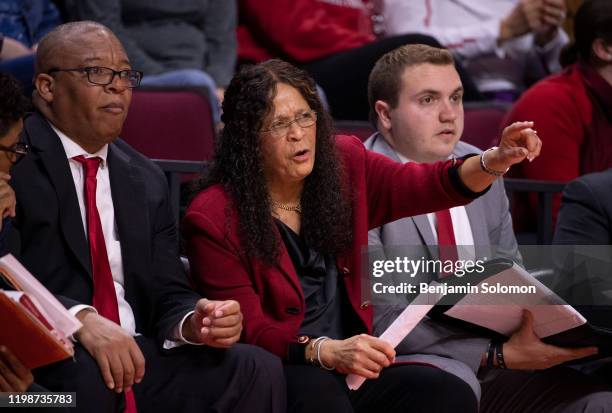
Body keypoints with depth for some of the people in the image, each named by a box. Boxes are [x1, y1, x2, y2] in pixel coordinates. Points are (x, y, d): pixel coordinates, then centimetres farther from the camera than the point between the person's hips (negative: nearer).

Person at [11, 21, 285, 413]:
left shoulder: (147, 181, 18)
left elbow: (167, 294, 14)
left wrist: (194, 323, -10)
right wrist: (81, 321, -30)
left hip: (133, 354, 6)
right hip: (40, 362, -6)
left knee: (259, 370, -15)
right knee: (84, 373, -38)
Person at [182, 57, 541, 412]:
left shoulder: (343, 165, 7)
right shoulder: (213, 218, -8)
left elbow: (425, 186, -2)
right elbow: (249, 328, -11)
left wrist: (498, 161, -22)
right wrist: (325, 352, -29)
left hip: (349, 370, 5)